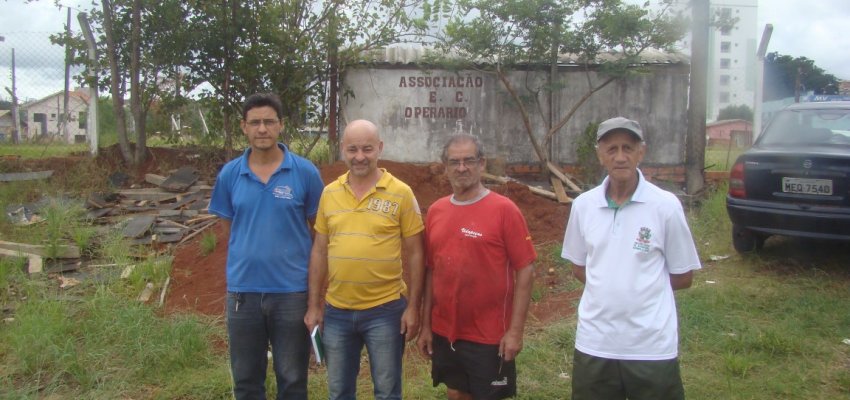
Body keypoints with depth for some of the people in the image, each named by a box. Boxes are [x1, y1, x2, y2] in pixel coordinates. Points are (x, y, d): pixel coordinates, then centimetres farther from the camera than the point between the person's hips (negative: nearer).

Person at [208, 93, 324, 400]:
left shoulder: (305, 172, -6)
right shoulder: (229, 174, 1)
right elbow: (230, 228, 11)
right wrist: (251, 255, 6)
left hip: (292, 290, -2)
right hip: (242, 289, 2)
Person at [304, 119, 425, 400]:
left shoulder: (401, 193, -7)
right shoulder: (329, 193, 3)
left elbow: (414, 254, -4)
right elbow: (319, 252, 8)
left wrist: (413, 307, -7)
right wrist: (314, 305, 7)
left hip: (385, 310, -3)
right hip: (336, 311, 3)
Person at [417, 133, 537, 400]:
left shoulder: (504, 209, -11)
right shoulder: (436, 211, 4)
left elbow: (525, 270, -11)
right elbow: (431, 270, 9)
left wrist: (515, 330, -13)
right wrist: (426, 324, 9)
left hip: (489, 336, -4)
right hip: (444, 332, 5)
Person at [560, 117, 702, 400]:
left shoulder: (666, 205, -8)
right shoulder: (583, 205, 0)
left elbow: (683, 277, 0)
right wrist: (610, 288, -1)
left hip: (652, 347, -2)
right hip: (594, 343, 3)